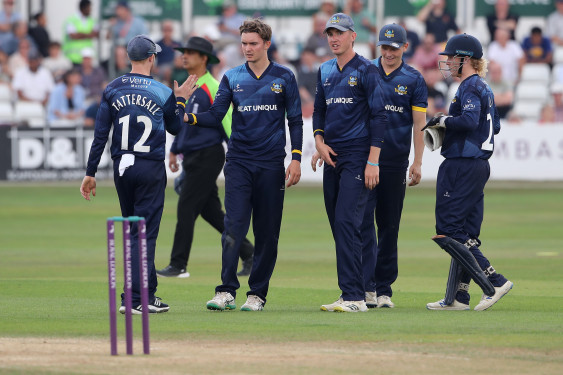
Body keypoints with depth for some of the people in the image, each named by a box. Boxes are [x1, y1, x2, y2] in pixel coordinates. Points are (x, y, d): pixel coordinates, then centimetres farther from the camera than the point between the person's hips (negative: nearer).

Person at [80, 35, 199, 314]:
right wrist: (181, 100, 26)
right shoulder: (163, 92, -3)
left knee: (131, 230, 15)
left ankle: (147, 293, 20)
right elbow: (175, 128, 12)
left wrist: (90, 173, 2)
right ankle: (138, 298, -9)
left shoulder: (112, 90, 2)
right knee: (145, 232, -3)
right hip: (151, 169, -3)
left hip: (121, 169, 3)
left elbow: (100, 134, 0)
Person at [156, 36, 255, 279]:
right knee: (211, 211, 11)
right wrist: (175, 150, 27)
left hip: (207, 157, -9)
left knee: (186, 209, -9)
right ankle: (248, 254, 19)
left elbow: (227, 120, -16)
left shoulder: (212, 88, -13)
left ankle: (178, 266, -4)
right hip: (193, 158, 9)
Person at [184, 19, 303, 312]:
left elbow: (295, 120, 7)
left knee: (267, 232, 2)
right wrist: (188, 118, -17)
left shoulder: (283, 77, 5)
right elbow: (215, 116, 3)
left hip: (271, 165, 0)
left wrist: (296, 158, -2)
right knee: (234, 226, -11)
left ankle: (257, 293, 8)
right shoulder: (232, 78, 9)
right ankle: (226, 291, -13)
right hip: (239, 163, 0)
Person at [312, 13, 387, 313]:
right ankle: (349, 294, 10)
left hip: (357, 157, -7)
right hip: (332, 156, 7)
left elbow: (378, 117, -8)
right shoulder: (325, 71, 15)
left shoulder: (366, 71, -5)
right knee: (338, 226, 6)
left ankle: (354, 296, -19)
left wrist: (373, 162, -14)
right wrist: (319, 140, 5)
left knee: (347, 221, -16)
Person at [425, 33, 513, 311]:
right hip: (479, 165, 10)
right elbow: (494, 126, 24)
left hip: (462, 166, -10)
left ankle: (493, 282, -15)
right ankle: (457, 297, 12)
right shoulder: (484, 88, 18)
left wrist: (443, 121, -13)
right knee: (466, 233, 10)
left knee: (448, 231, -10)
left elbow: (470, 120, -29)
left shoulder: (469, 87, -13)